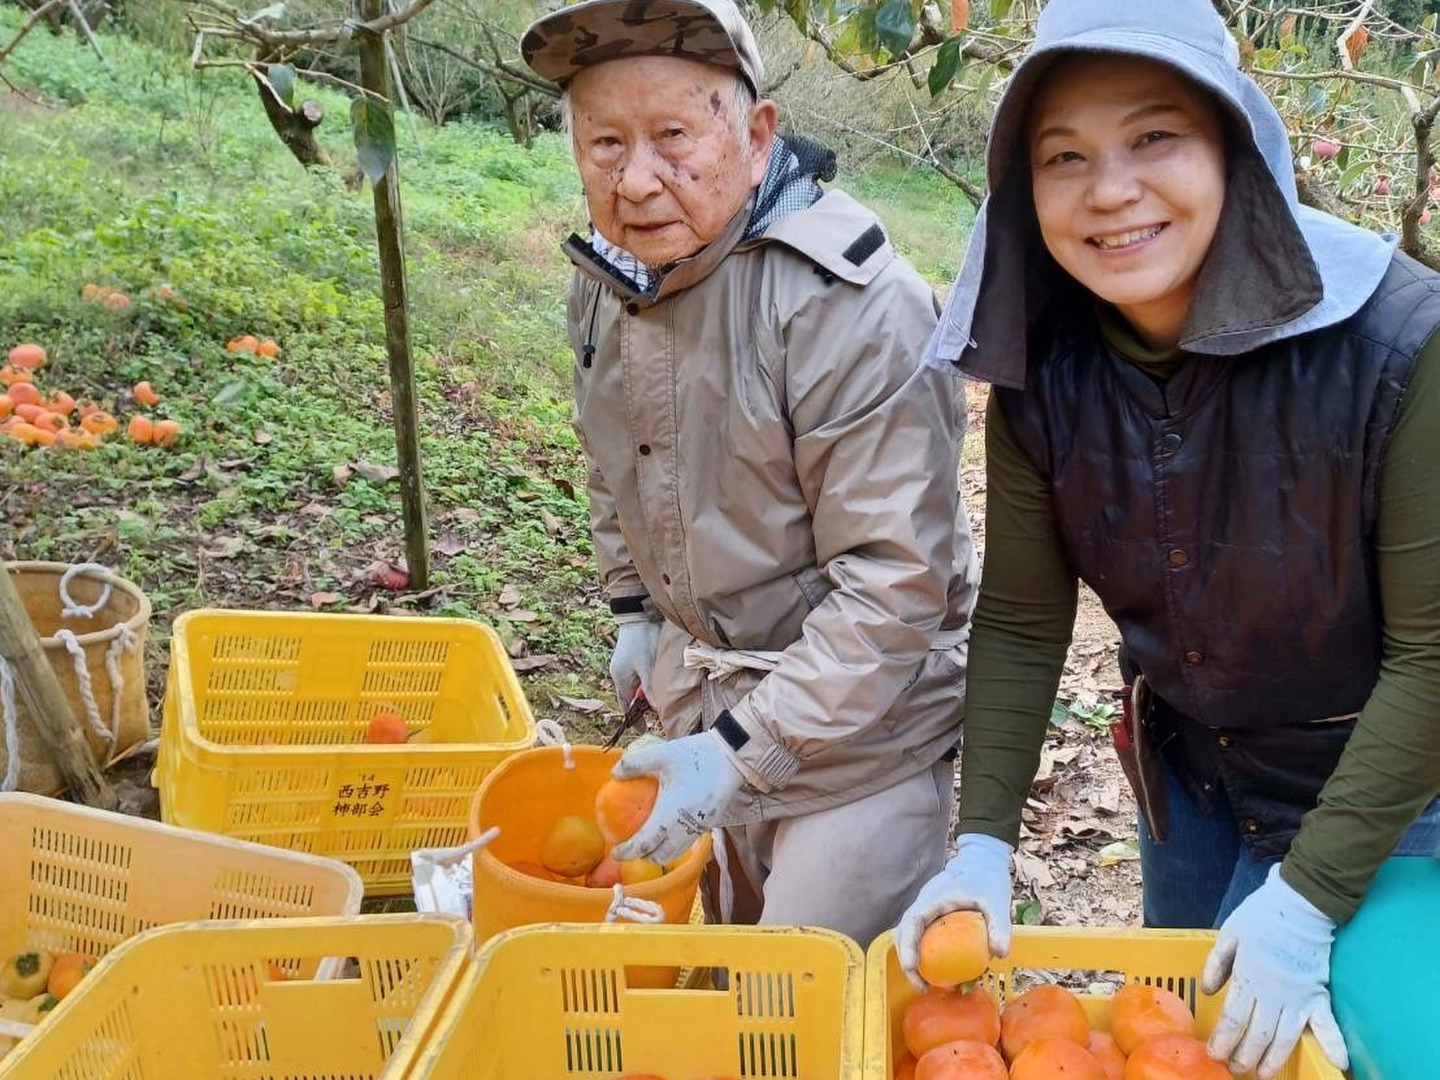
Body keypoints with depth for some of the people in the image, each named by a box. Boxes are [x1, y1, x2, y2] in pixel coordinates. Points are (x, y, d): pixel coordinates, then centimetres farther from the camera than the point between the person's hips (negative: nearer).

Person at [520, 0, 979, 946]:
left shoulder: (851, 305, -27)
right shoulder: (609, 278, -2)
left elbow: (896, 581, -28)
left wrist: (744, 755, -27)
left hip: (857, 713, -7)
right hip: (702, 689, 7)